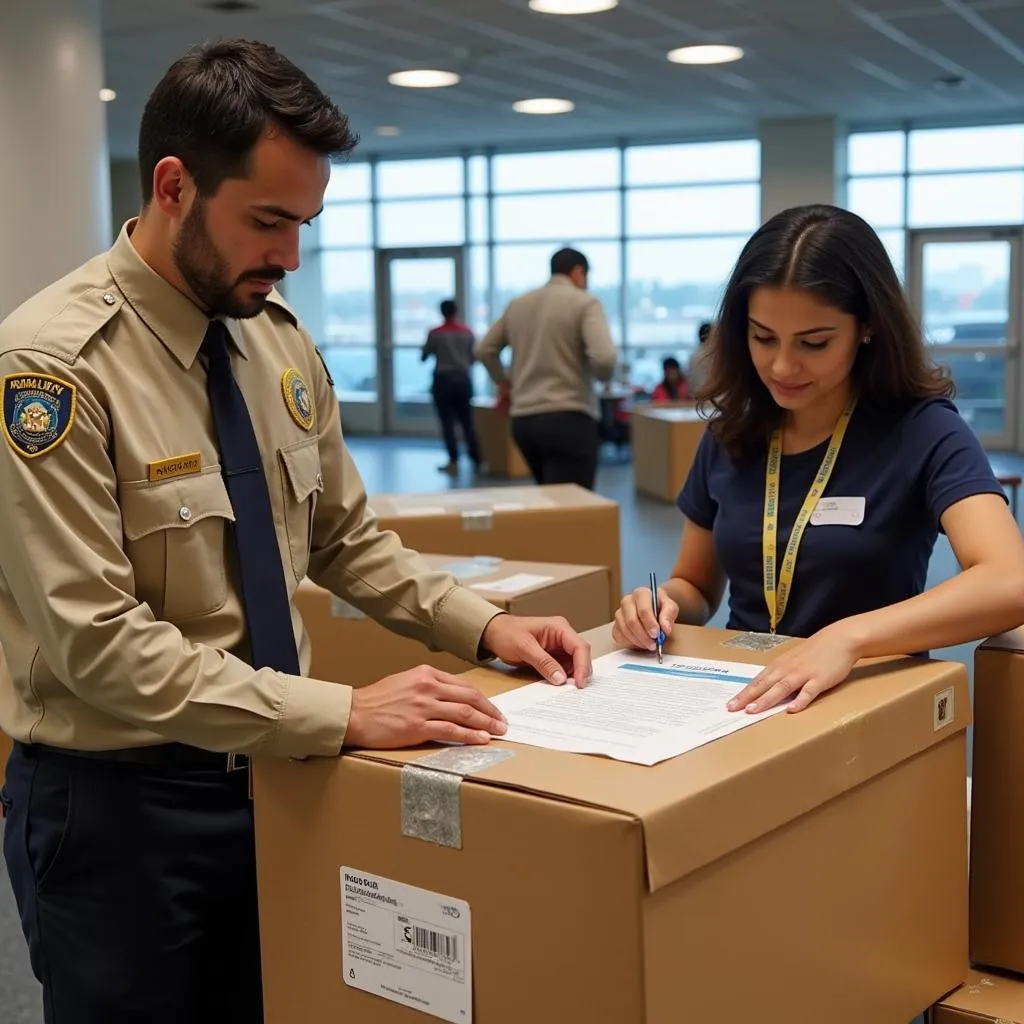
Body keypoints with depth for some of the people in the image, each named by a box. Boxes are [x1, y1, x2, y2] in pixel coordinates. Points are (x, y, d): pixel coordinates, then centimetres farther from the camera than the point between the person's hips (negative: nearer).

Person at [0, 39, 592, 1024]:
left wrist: (480, 625, -4)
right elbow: (97, 638, -25)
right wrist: (343, 713, -29)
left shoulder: (277, 337, 1)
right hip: (116, 803, -6)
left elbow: (344, 539, 11)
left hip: (268, 771, 6)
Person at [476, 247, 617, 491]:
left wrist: (502, 382, 39)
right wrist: (604, 376, 4)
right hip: (568, 419, -6)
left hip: (523, 420, 7)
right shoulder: (584, 302, -4)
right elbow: (604, 357, -18)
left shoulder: (517, 304, 14)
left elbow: (484, 350, 22)